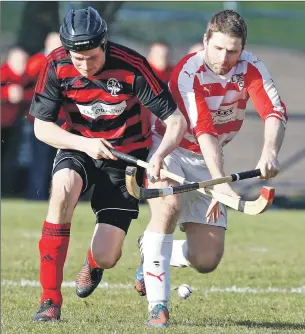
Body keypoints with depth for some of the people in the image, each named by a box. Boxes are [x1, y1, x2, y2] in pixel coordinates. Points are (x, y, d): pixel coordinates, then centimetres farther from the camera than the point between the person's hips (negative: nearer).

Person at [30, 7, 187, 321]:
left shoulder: (131, 66, -25)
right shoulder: (57, 65, -17)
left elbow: (176, 120, -22)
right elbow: (42, 127, -11)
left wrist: (159, 156, -41)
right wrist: (85, 144, -27)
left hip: (126, 154, -2)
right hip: (79, 146, 2)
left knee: (105, 258, -9)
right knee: (62, 188, -35)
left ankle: (94, 262, 36)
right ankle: (50, 298, -25)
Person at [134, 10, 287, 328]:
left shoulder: (250, 68, -11)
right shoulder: (188, 72, -25)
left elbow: (275, 112, -23)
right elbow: (203, 131, -35)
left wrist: (269, 152, -44)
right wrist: (221, 181, -46)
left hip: (206, 162, 4)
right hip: (167, 149, -4)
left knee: (207, 260, -6)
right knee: (170, 205, -37)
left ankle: (154, 251, 28)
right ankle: (157, 305, -30)